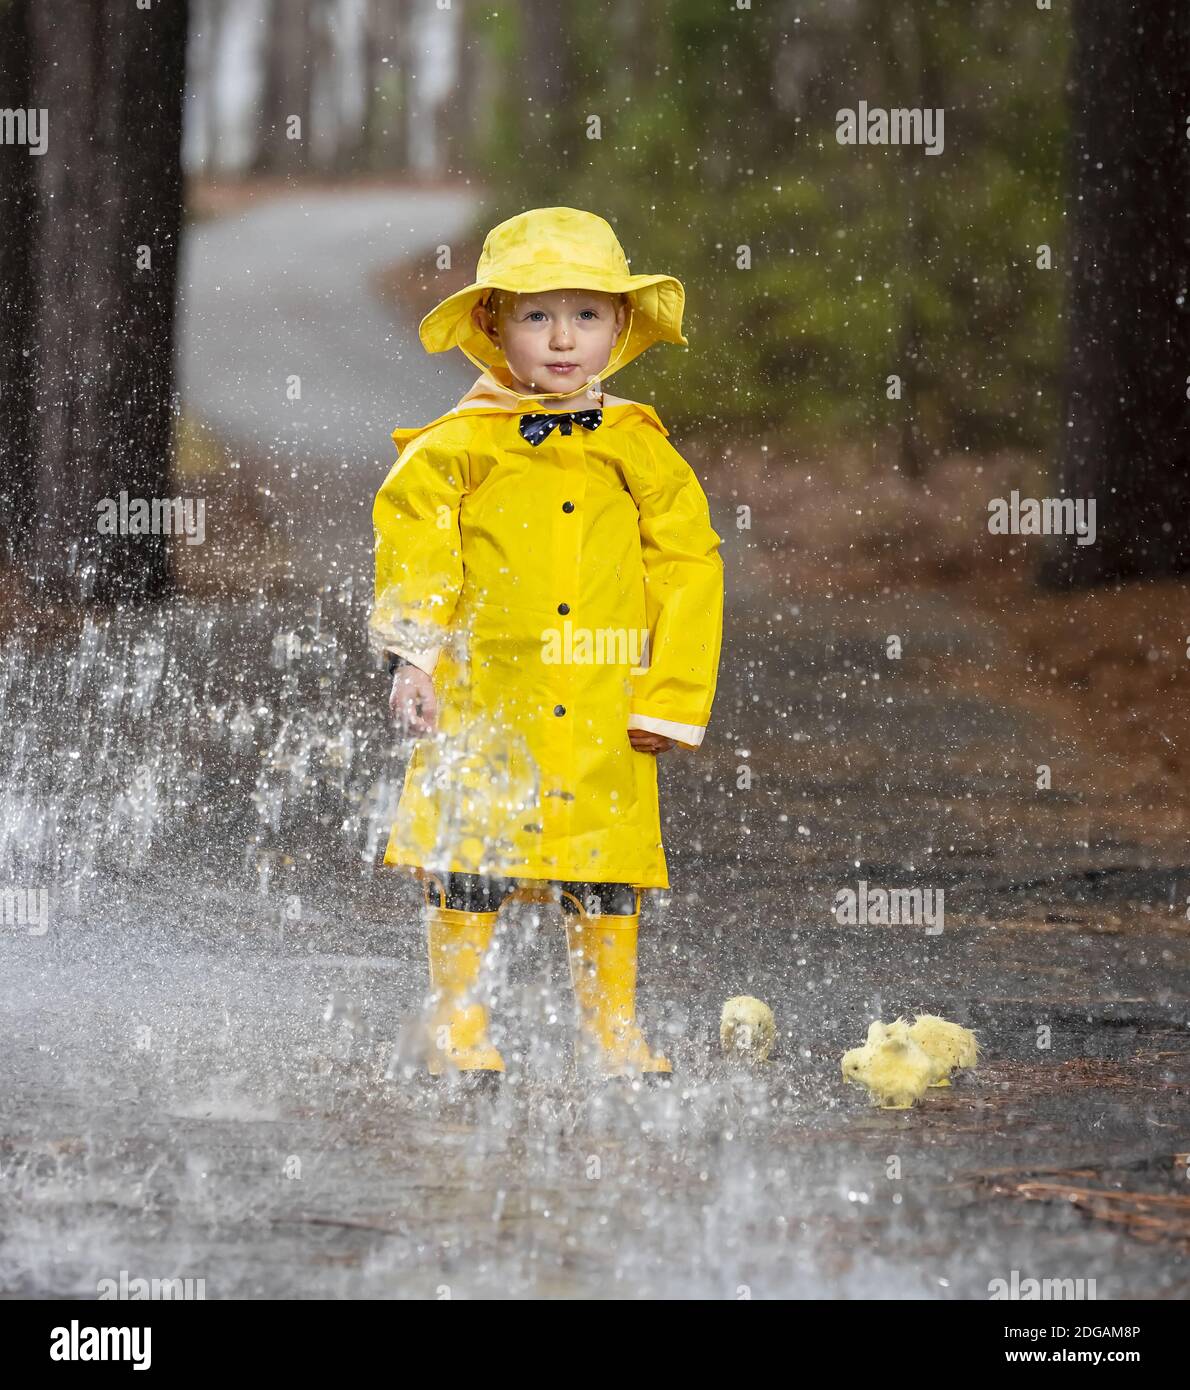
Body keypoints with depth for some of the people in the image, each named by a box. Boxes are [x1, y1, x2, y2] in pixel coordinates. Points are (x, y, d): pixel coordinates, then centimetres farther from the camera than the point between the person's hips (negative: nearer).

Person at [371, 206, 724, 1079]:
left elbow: (690, 574, 7)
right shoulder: (456, 448, 0)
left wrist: (673, 702, 1)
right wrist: (413, 656, -13)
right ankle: (458, 1031, 13)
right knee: (468, 871, 0)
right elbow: (411, 547, 0)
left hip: (605, 713, 2)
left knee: (608, 876, 5)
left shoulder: (640, 453, 6)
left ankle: (613, 1035, 17)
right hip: (481, 704, -2)